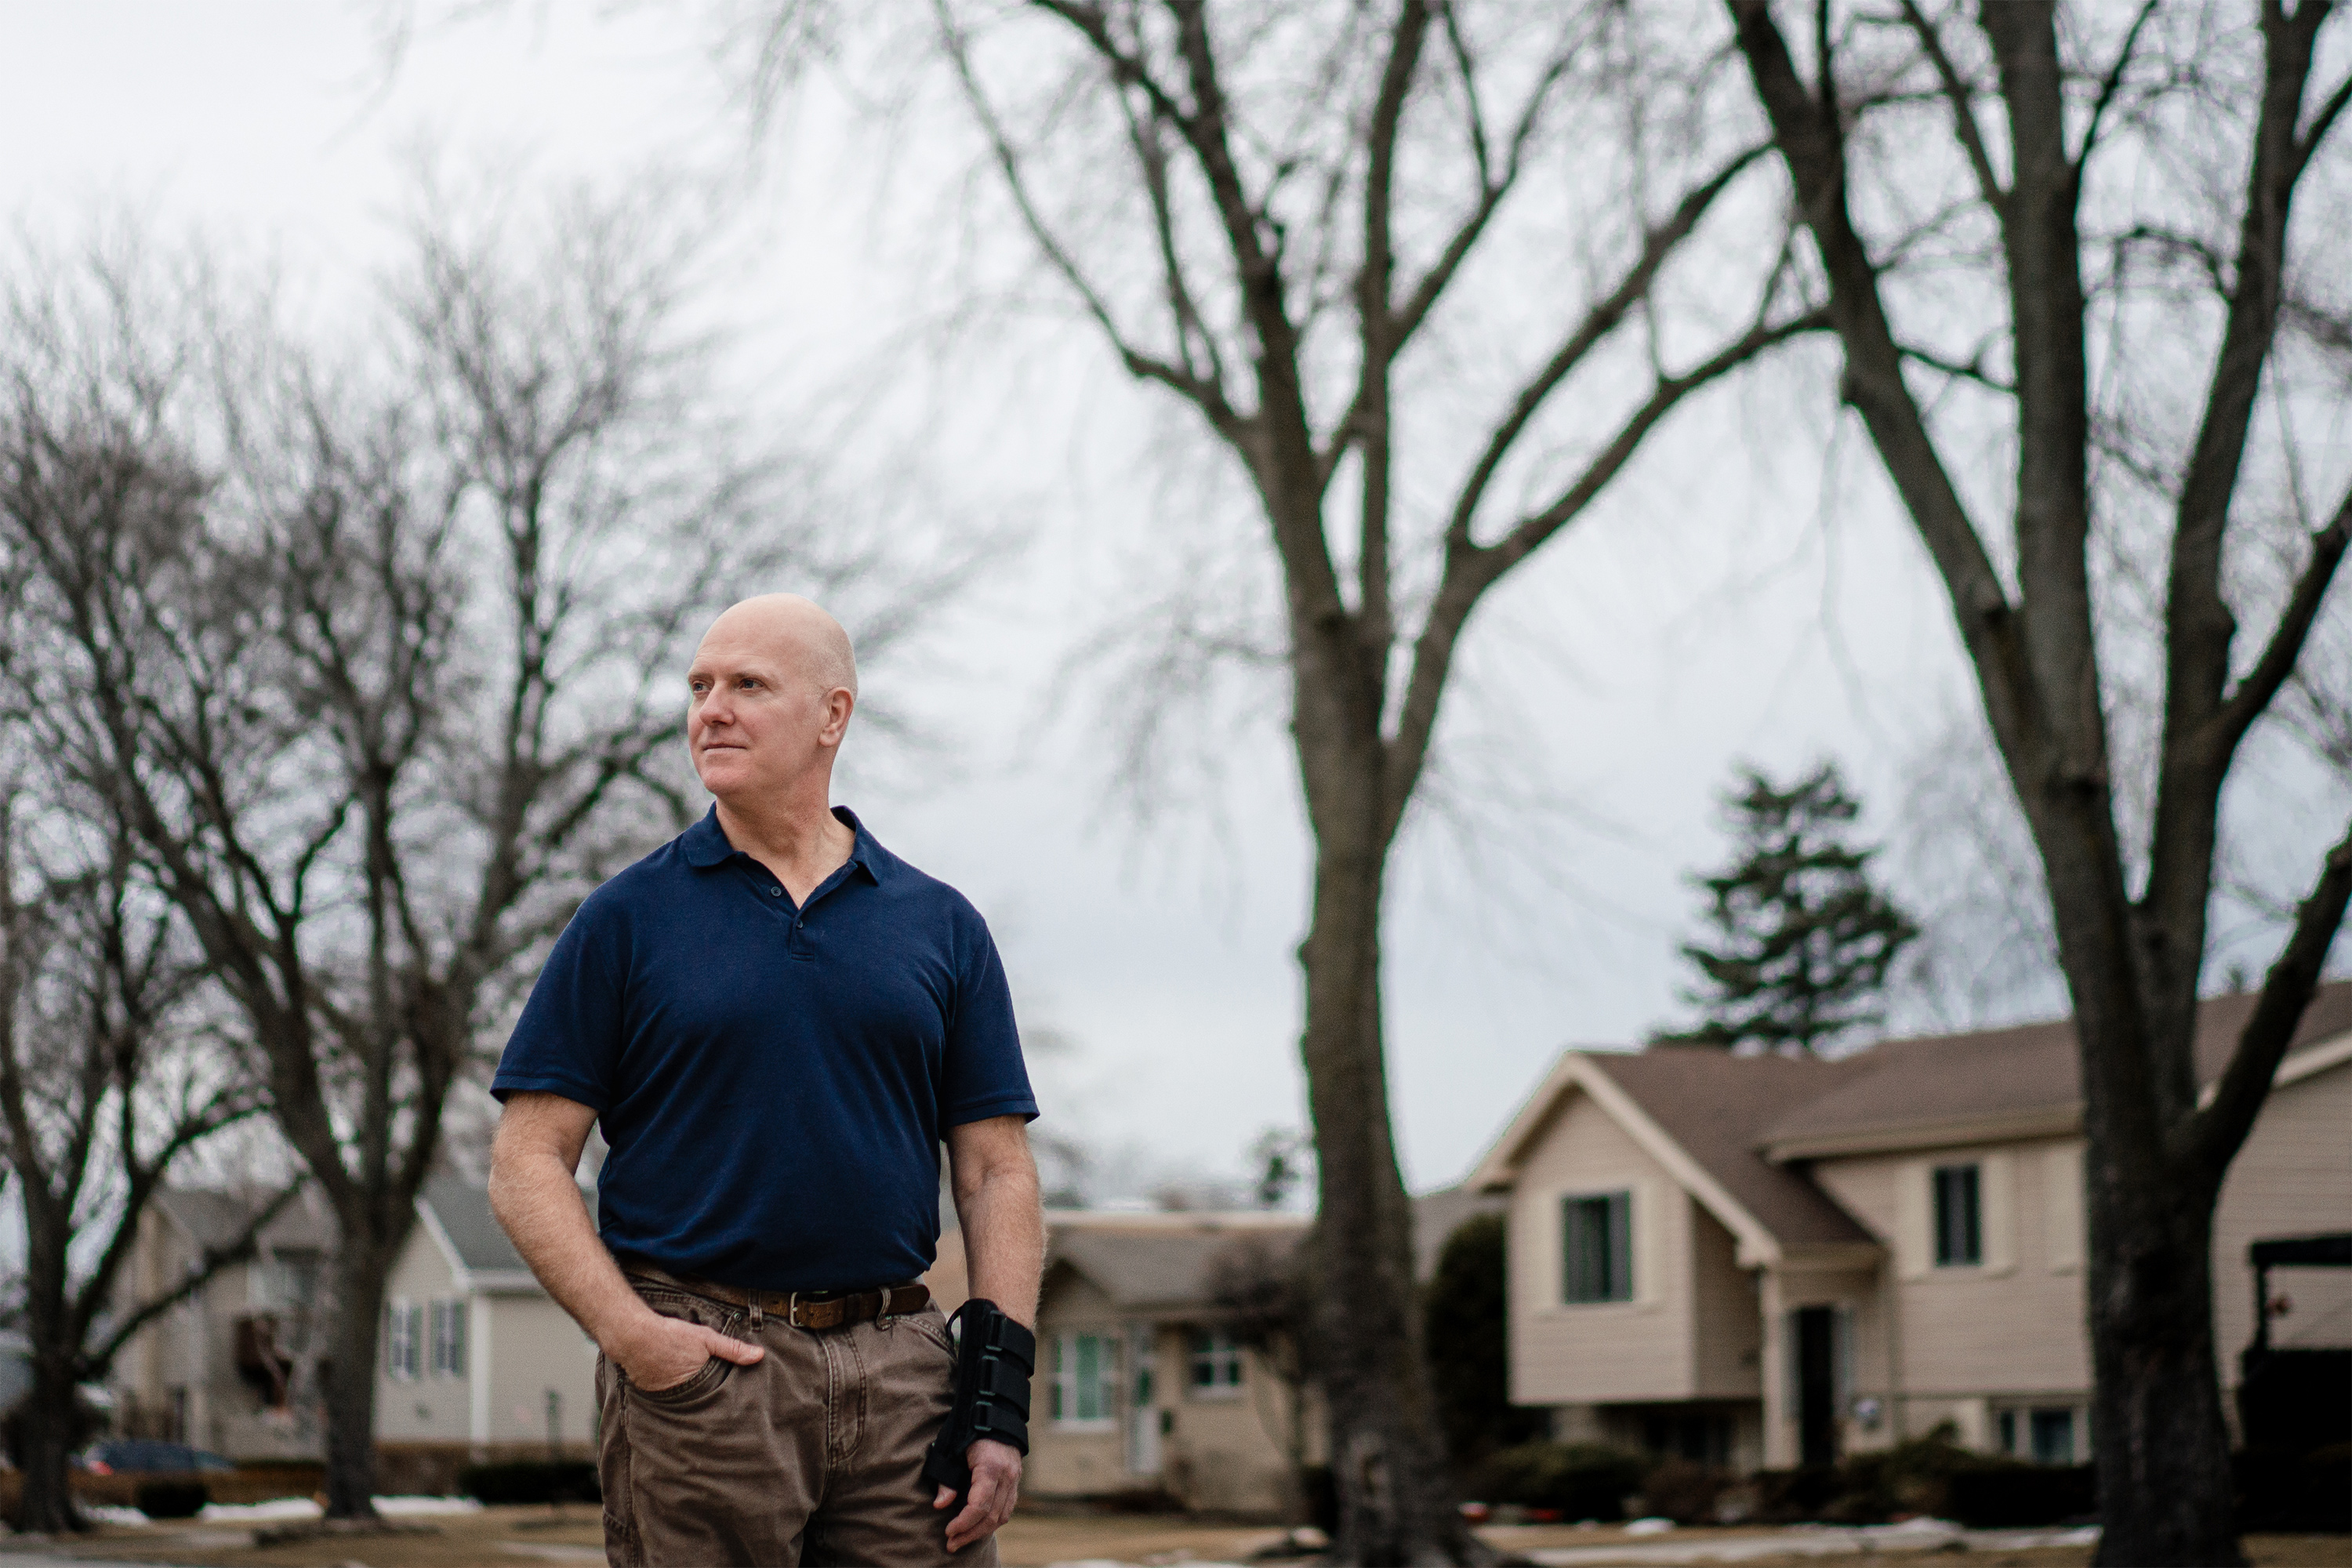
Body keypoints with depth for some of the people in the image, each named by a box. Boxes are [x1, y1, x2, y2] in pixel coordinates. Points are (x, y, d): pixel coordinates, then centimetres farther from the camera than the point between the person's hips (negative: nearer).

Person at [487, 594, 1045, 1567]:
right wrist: (630, 1334, -12)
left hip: (900, 1369, 2)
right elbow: (527, 1165, 3)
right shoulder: (627, 919, 6)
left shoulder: (943, 928, 12)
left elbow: (997, 1174, 10)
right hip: (694, 1369, -2)